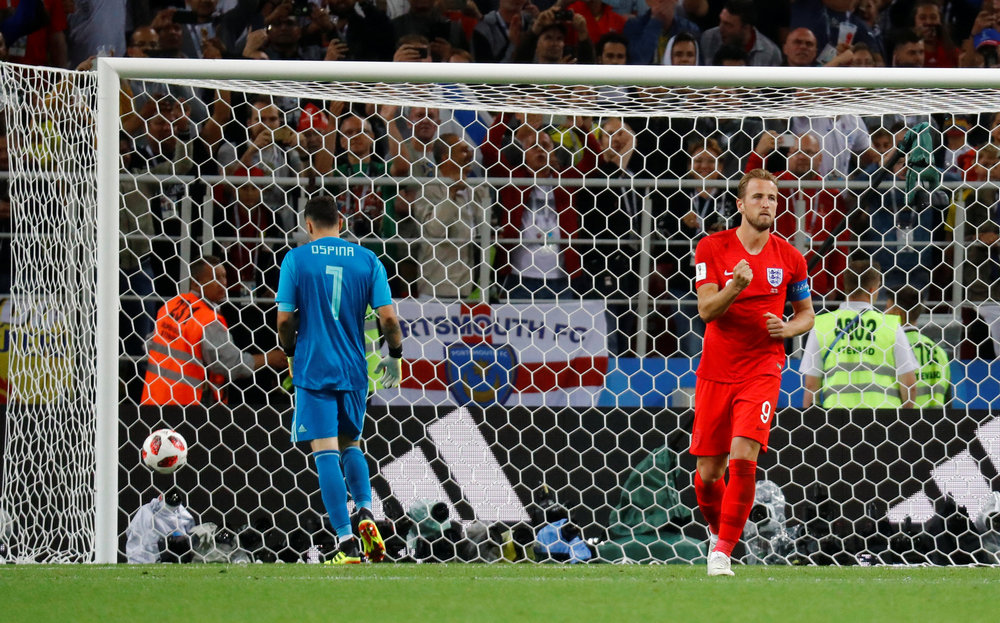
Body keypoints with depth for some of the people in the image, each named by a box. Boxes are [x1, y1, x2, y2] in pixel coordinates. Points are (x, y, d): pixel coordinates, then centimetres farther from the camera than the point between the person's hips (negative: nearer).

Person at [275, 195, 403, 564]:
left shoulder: (296, 260, -3)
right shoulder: (366, 260, 2)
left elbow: (285, 319, -4)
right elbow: (388, 317, -3)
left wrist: (290, 353, 14)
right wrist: (395, 356, 13)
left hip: (313, 369, -3)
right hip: (353, 369, 3)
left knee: (326, 452, -4)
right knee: (350, 444, 22)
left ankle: (347, 543, -11)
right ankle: (365, 513, -2)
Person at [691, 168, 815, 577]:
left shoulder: (789, 259, 2)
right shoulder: (712, 248, -2)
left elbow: (806, 313, 15)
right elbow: (706, 309, -10)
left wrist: (787, 329, -7)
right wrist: (735, 287, -30)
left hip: (762, 370, -1)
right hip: (716, 371, 1)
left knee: (743, 459, -19)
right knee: (708, 473, 4)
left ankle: (723, 553, -12)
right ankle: (717, 532, 35)